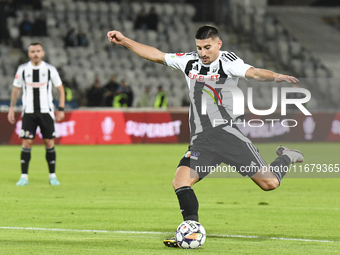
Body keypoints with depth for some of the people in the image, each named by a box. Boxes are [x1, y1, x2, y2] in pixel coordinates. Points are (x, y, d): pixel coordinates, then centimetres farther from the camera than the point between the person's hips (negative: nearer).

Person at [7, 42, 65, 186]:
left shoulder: (50, 69, 1)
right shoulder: (22, 69, 3)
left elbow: (60, 89, 9)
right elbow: (16, 90, 13)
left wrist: (61, 109, 1)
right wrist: (12, 109, 8)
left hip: (46, 111, 0)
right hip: (28, 112, 0)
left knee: (49, 143, -2)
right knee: (27, 143, -6)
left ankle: (52, 176, 8)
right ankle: (24, 176, -2)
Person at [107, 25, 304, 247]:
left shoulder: (227, 61, -5)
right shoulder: (189, 61, 11)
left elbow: (251, 72, -22)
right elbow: (156, 55, 20)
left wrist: (275, 77, -42)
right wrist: (124, 41, 18)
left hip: (228, 133, -4)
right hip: (201, 141, 5)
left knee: (269, 183, -8)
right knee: (180, 182, -17)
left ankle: (286, 157, 25)